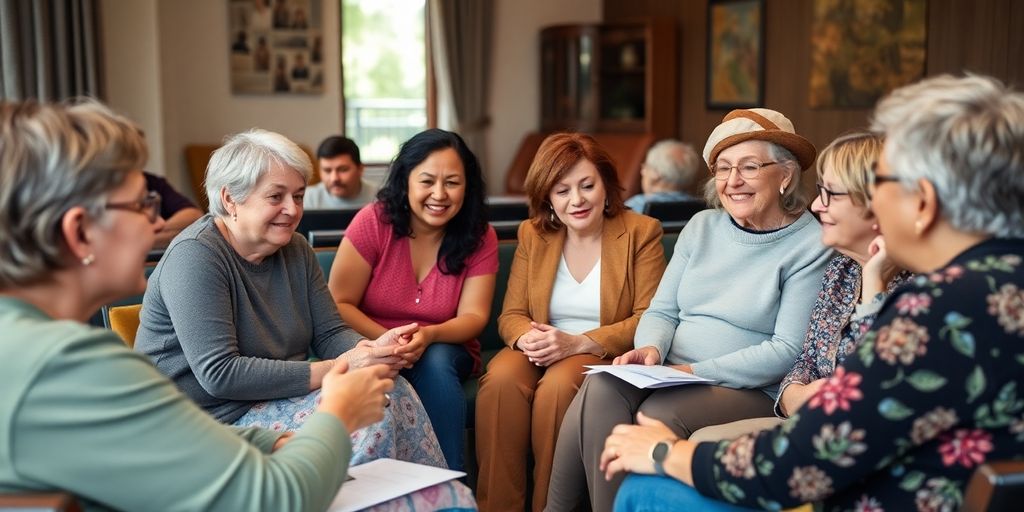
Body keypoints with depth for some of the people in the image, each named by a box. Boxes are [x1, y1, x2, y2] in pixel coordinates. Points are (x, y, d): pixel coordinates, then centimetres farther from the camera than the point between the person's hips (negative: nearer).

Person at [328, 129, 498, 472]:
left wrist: (429, 335, -30)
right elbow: (339, 305, -11)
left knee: (435, 361, -33)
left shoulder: (479, 237, -4)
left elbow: (473, 315, -7)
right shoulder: (373, 222, -11)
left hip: (447, 354, 2)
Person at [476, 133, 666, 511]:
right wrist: (527, 338, -18)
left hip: (606, 356, -3)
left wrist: (578, 343, -20)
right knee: (501, 378, -30)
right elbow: (512, 315, 7)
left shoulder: (641, 232, -2)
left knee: (559, 384, -34)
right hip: (542, 354, 3)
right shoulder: (531, 234, 9)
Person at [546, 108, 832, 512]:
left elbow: (788, 351, -11)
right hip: (670, 375, 5)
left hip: (750, 390, -4)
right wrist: (651, 348, -11)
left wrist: (699, 371, -18)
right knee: (601, 388, -26)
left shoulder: (812, 247, -5)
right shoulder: (702, 226, 11)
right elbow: (661, 311, 12)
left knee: (659, 414, -33)